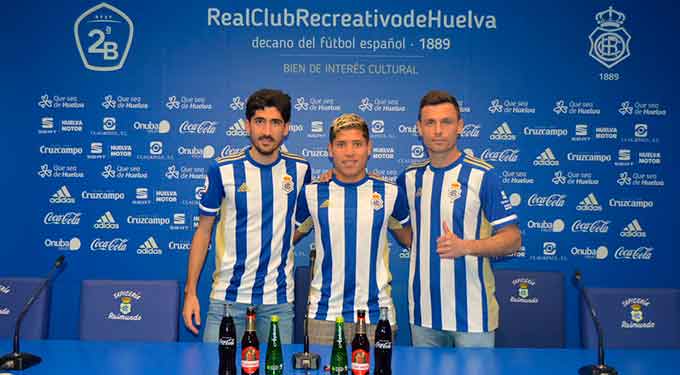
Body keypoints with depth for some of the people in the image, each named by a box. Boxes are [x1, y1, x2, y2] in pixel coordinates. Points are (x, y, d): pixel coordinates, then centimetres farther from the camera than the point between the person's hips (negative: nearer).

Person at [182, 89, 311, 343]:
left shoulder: (300, 169, 0)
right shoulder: (223, 170, -5)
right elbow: (203, 231, 1)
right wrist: (190, 291, -2)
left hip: (279, 298, 2)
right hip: (228, 296, -1)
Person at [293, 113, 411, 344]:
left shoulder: (389, 193, 2)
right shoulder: (312, 193, 2)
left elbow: (410, 240, 17)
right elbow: (288, 237, 13)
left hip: (376, 314, 0)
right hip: (323, 313, 0)